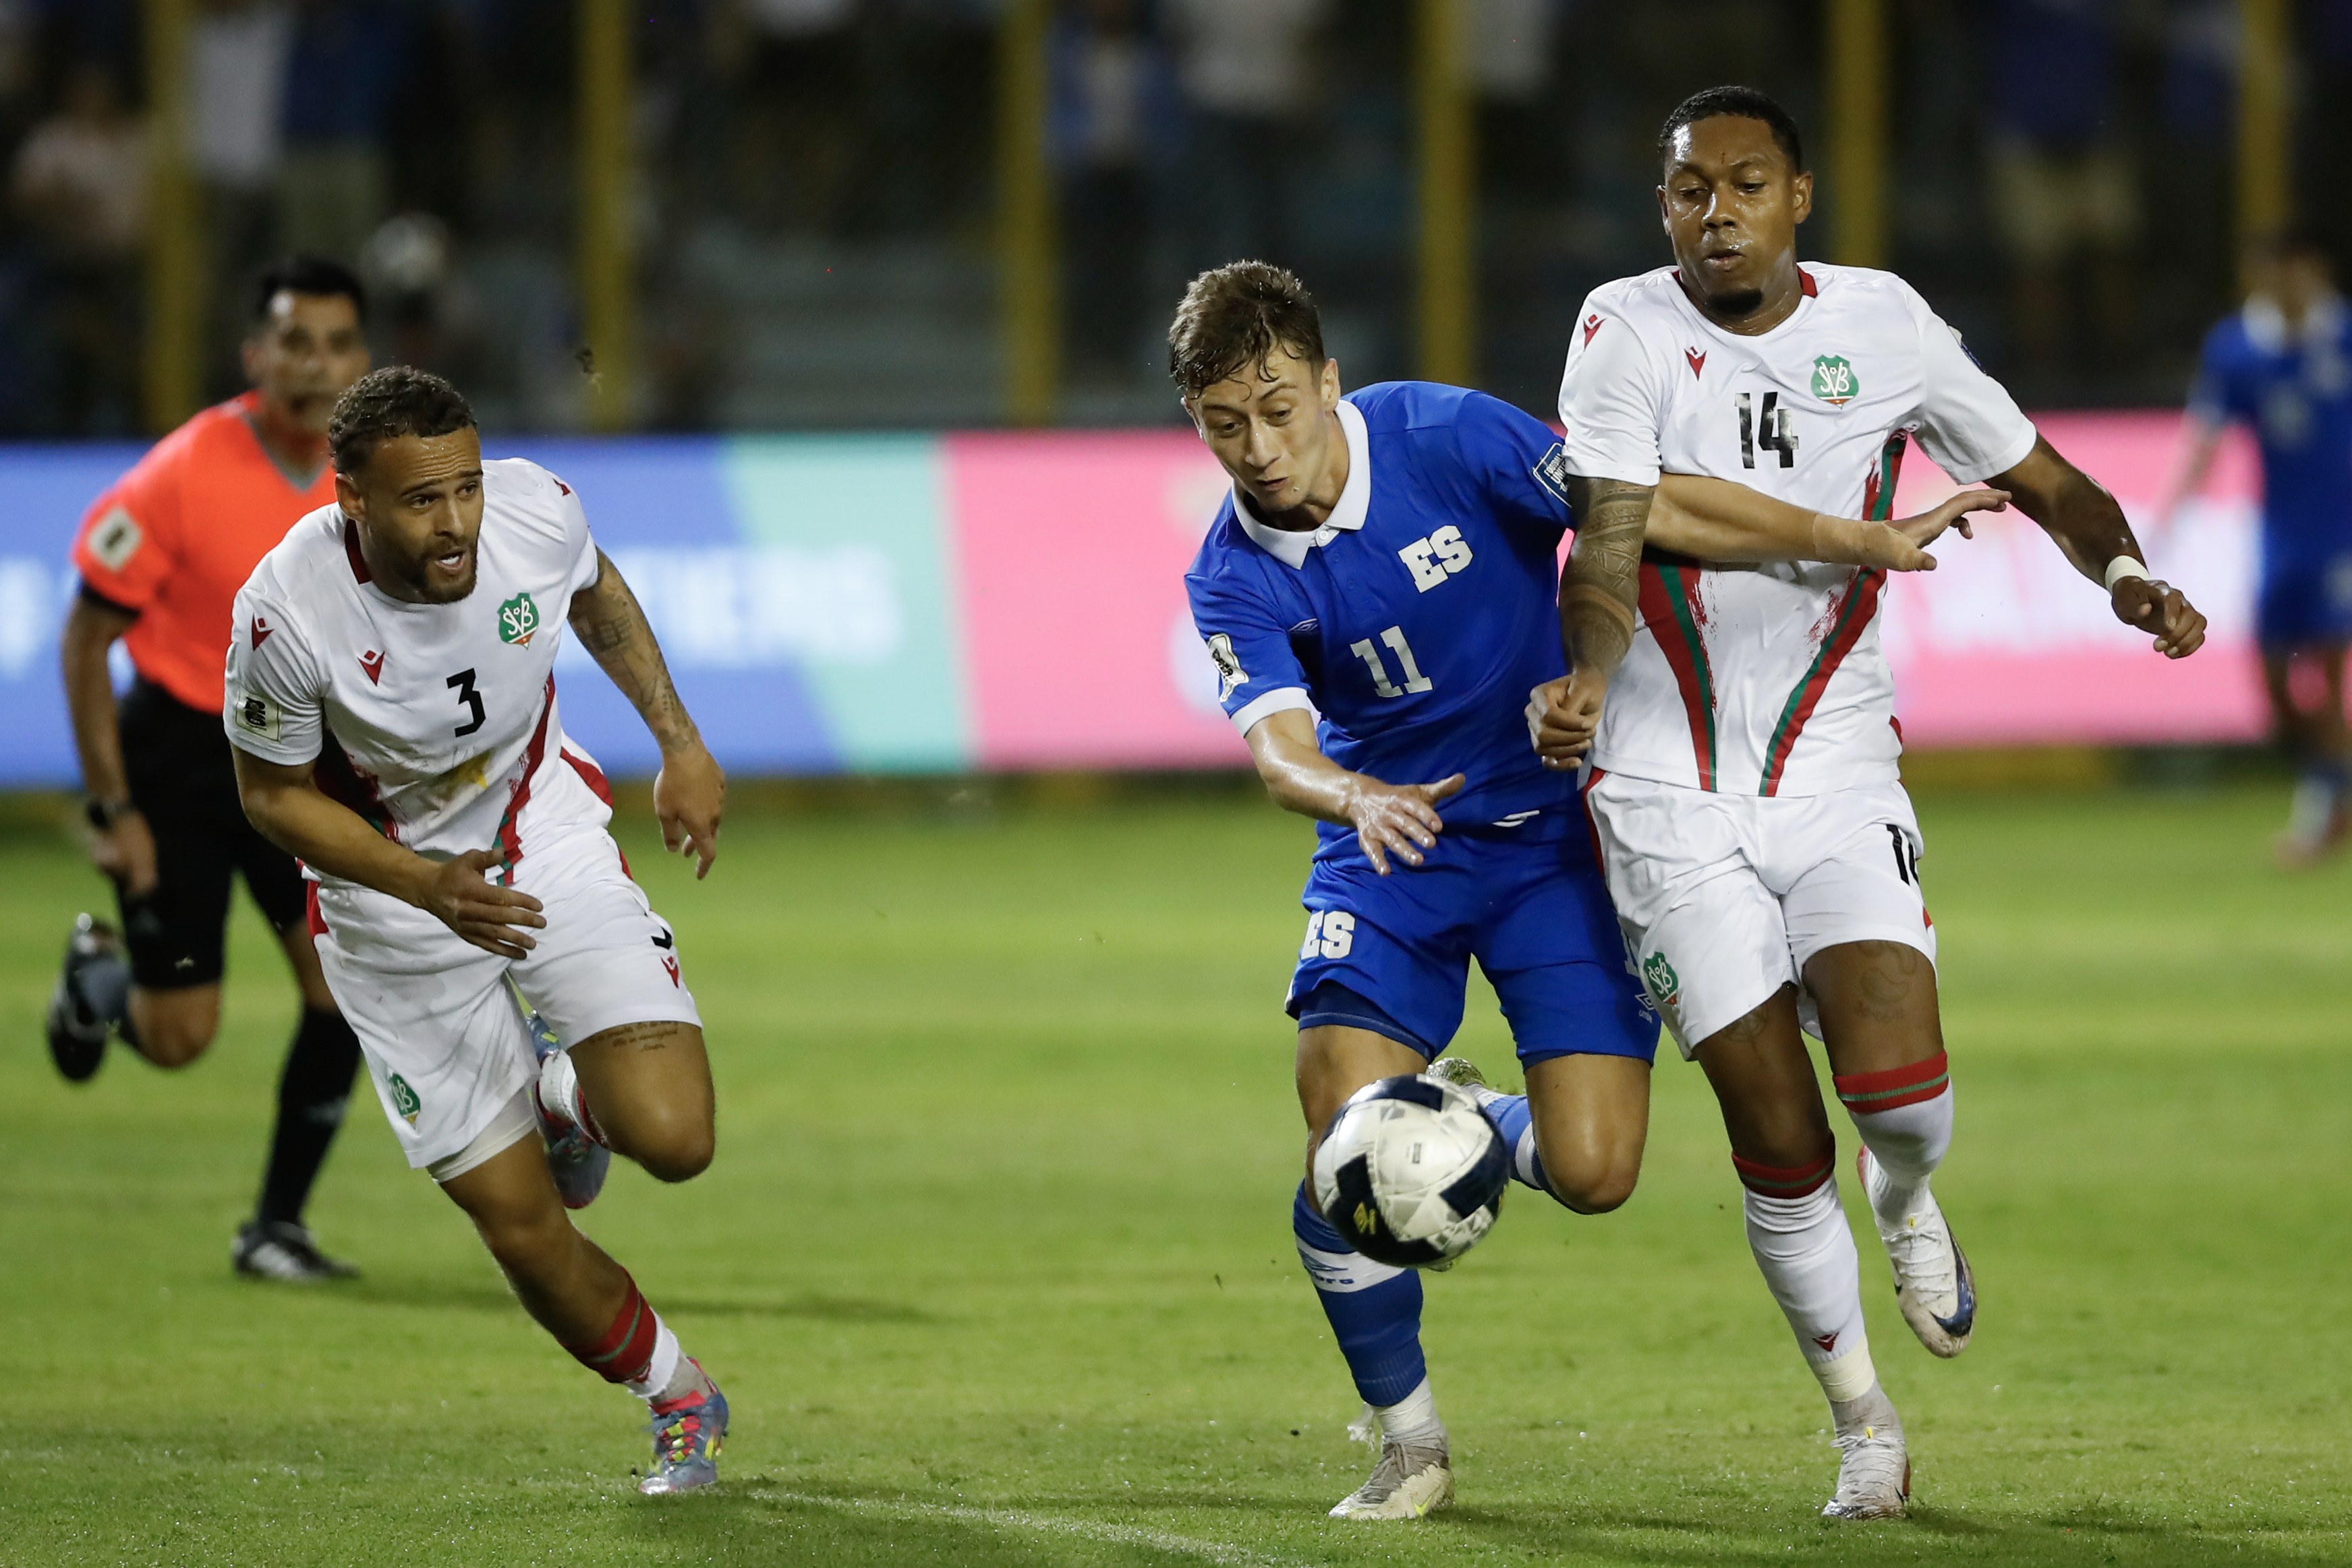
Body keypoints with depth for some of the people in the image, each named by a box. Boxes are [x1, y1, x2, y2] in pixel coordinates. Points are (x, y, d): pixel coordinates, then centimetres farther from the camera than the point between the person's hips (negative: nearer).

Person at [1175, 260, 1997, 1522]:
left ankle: (1470, 1125, 25)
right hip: (1389, 846, 1)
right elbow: (1280, 747, -27)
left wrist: (1863, 541, -18)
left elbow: (1653, 511, -14)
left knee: (1592, 1173, -12)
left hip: (1552, 833, -1)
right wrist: (1356, 796, -51)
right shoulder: (1234, 580, -13)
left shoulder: (1446, 438, -17)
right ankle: (1408, 1445, 5)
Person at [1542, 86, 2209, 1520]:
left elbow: (2046, 484, 8)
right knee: (1778, 1144, -3)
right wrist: (1584, 682, -37)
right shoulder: (1627, 330, -6)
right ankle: (1864, 1422, 19)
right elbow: (1611, 537, -17)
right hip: (1672, 796, -1)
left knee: (1901, 1088, -19)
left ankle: (1908, 1201, 19)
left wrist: (2126, 572, -13)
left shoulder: (1880, 322, 1)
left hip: (1838, 773, 1)